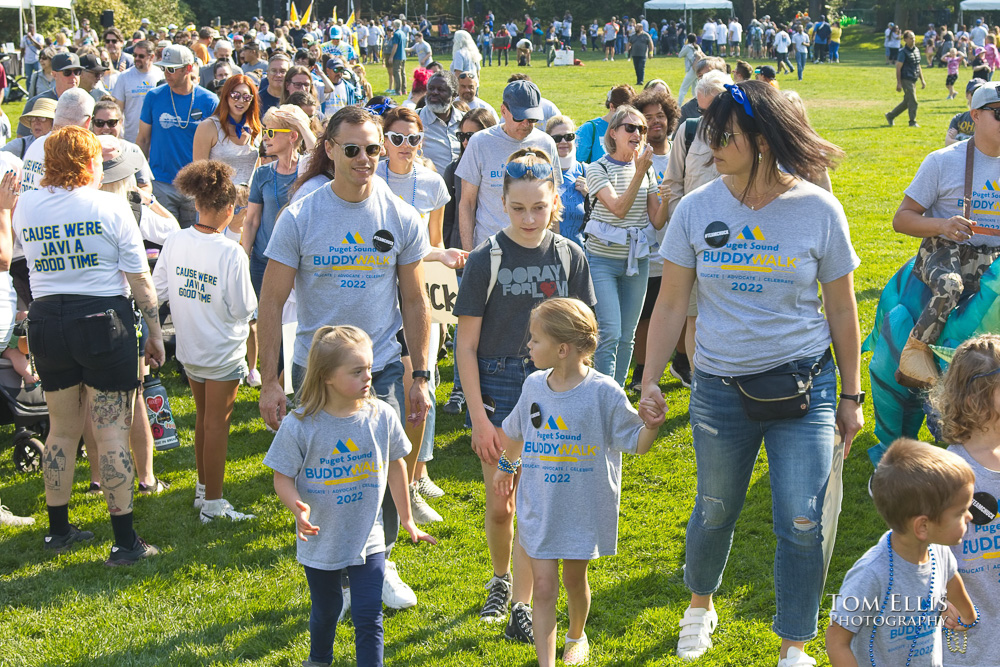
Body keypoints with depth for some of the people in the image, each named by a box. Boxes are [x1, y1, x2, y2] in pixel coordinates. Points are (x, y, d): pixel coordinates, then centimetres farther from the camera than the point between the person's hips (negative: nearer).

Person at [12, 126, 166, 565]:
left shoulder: (26, 207, 2)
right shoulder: (110, 207, -8)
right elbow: (139, 278, -7)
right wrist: (154, 330, 4)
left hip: (46, 319, 4)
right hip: (104, 319, -4)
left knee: (62, 428, 17)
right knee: (113, 430, 0)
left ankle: (58, 529, 26)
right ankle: (125, 541, 3)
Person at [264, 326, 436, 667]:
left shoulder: (382, 415, -11)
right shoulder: (299, 426, -18)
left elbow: (395, 466, 3)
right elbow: (282, 478, -10)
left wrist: (407, 520, 11)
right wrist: (298, 508, -31)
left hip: (367, 540, 0)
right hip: (321, 542, 0)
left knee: (368, 617, -4)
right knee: (325, 612, 22)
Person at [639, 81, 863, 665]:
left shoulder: (819, 210, -7)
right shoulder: (697, 209, -4)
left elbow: (842, 310, 1)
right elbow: (671, 305, 3)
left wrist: (851, 396, 4)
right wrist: (650, 381, -2)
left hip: (803, 386, -1)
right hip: (720, 389, 2)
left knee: (803, 525, -2)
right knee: (715, 511, 16)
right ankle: (700, 606, 44)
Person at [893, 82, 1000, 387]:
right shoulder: (943, 161, -3)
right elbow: (901, 219, -3)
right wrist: (942, 225, -22)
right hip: (945, 251, -4)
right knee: (950, 285, -37)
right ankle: (915, 349, -20)